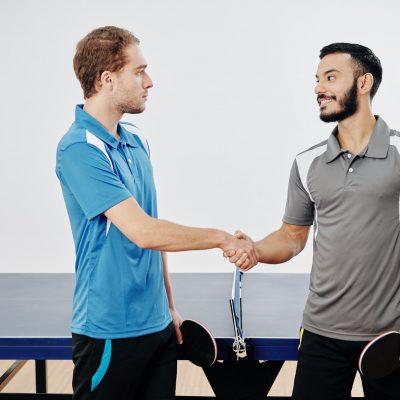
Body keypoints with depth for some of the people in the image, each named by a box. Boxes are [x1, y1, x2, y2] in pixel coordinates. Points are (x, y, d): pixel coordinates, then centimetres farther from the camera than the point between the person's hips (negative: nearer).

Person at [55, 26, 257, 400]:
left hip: (157, 325, 7)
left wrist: (169, 305, 14)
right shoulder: (80, 149, -19)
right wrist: (222, 238, -15)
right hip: (111, 333, -7)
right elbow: (143, 232, -25)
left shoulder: (138, 141, 8)